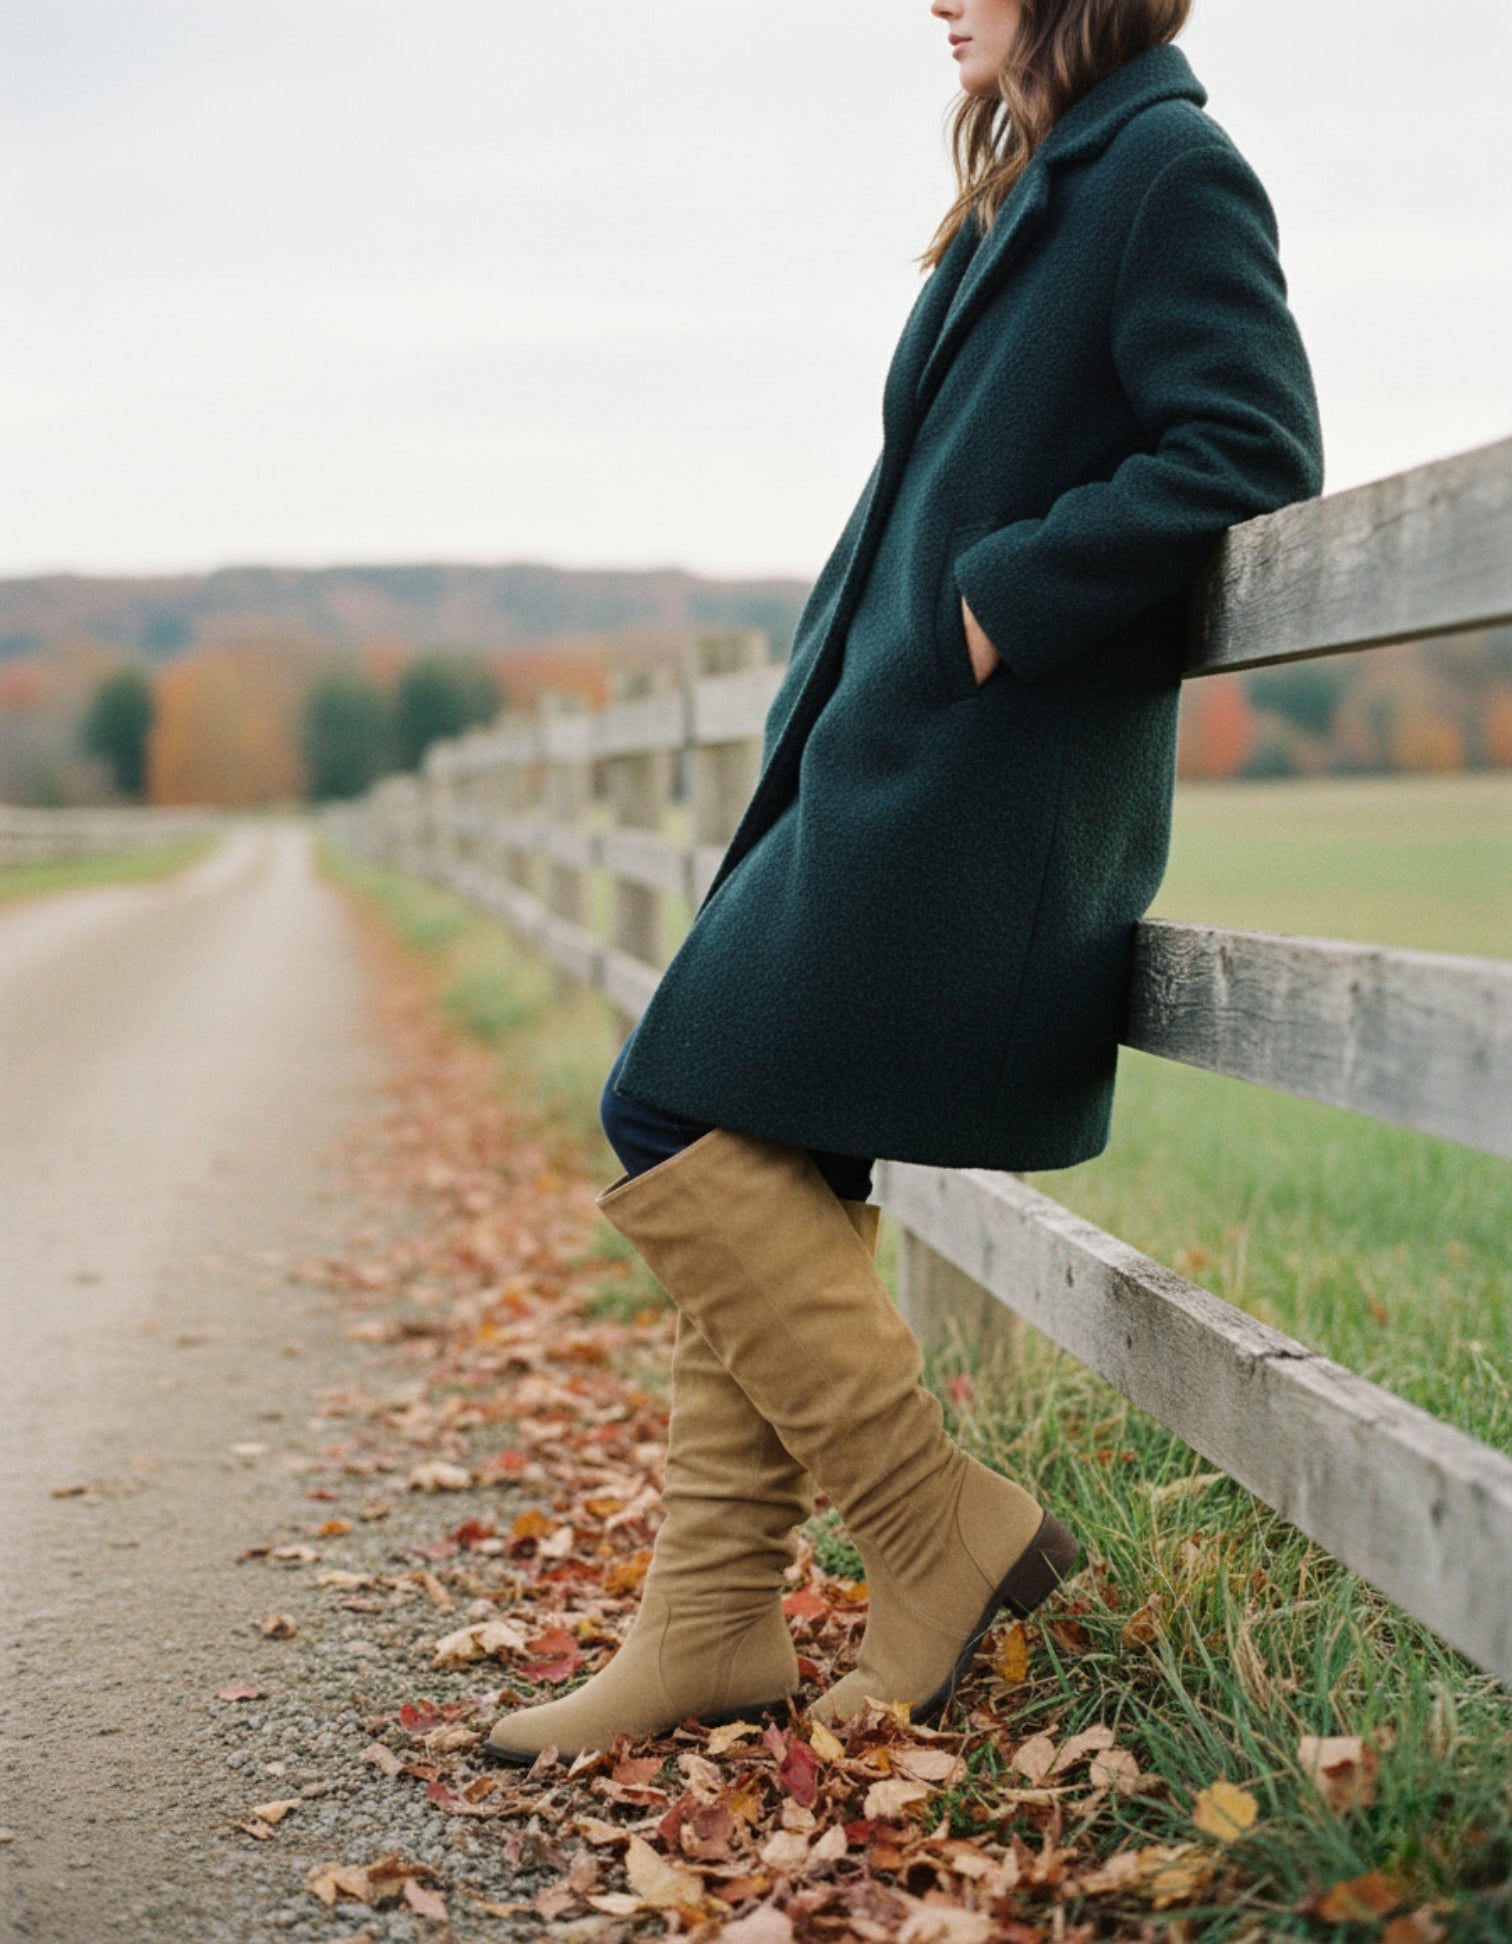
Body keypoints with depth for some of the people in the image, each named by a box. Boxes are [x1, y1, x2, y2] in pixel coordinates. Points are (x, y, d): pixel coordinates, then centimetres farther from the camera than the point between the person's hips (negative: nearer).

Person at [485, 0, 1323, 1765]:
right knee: (764, 1172, 8)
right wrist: (846, 665, 10)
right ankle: (713, 1628, 16)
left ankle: (945, 1533, 1)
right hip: (881, 770, 10)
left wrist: (996, 608, -16)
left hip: (972, 798, -9)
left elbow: (1247, 454, -17)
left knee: (678, 1129, -10)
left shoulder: (1168, 168, -7)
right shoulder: (1030, 187, 20)